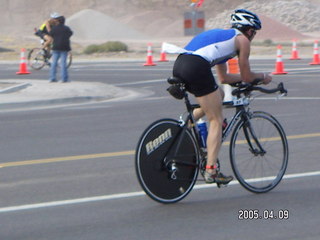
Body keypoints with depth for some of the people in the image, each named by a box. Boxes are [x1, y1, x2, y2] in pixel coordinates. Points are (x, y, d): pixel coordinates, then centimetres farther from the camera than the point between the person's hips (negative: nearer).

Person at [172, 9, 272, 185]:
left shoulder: (222, 35, 36)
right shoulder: (242, 40, 14)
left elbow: (223, 78, 41)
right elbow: (247, 77, 17)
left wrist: (252, 77, 50)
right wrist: (263, 76, 36)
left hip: (178, 66, 8)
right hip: (197, 67, -8)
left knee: (219, 96, 29)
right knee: (216, 121, 3)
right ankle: (211, 170, -5)